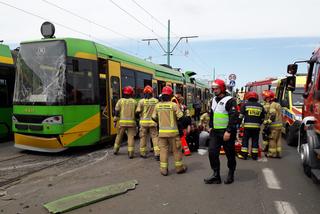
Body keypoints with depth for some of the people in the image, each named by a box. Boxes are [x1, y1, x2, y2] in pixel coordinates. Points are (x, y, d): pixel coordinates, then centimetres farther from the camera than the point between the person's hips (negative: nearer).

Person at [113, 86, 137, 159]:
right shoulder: (134, 102, 5)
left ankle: (115, 150, 30)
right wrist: (136, 120, 18)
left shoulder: (120, 101, 3)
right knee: (131, 137, 1)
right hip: (131, 122, -1)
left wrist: (115, 121, 7)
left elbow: (116, 111, 1)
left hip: (122, 122, 1)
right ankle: (130, 153, -3)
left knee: (119, 136, 16)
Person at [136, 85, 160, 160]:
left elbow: (138, 111, -8)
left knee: (143, 137, 11)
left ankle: (143, 153, 20)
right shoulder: (156, 101, -2)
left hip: (144, 122, -1)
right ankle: (157, 153, -1)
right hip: (153, 121, 1)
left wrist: (140, 114, 13)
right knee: (155, 137, 6)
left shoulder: (141, 101, -8)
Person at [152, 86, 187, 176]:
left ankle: (163, 169, 11)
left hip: (162, 131, 3)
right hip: (173, 131, -3)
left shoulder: (157, 105, -1)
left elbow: (154, 117, 6)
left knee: (163, 149, 9)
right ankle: (179, 167, 23)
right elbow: (180, 117, -11)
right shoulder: (173, 105, -11)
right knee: (176, 149, 11)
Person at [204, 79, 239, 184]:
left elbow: (234, 117, -19)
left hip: (226, 132, -7)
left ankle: (231, 175, 26)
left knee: (230, 154, 7)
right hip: (215, 132, 7)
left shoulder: (229, 100, -13)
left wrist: (228, 131, -22)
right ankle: (216, 176, 10)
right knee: (212, 152, 1)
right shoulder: (214, 100, 12)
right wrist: (211, 126, 19)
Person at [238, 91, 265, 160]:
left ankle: (244, 154, 4)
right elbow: (262, 118, 15)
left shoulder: (245, 105, 2)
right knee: (255, 140, 9)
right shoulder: (260, 106, 12)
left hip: (247, 126, -3)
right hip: (256, 126, 3)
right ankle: (254, 155, 13)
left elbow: (241, 116, -2)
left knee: (245, 140, 3)